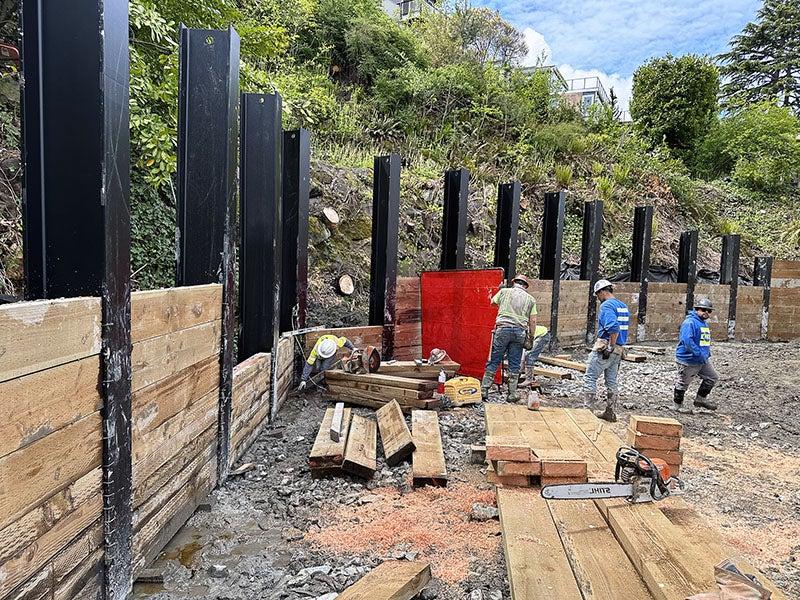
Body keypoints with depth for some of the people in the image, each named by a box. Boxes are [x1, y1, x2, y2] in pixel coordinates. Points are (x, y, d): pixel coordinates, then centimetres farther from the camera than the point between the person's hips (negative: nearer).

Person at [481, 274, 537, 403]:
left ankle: (484, 390, 4)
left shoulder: (504, 291, 9)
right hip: (520, 331, 1)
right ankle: (512, 394, 12)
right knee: (514, 365, 8)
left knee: (493, 361, 3)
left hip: (503, 328, -1)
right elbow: (532, 321, 7)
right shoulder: (530, 299, 12)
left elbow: (492, 303, 23)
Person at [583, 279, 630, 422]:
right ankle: (610, 412, 19)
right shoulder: (623, 306, 15)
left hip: (605, 347, -9)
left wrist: (610, 347, -21)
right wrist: (615, 346, 18)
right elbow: (623, 327, 19)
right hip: (619, 349, 9)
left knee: (590, 377, -3)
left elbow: (614, 327, -27)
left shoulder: (607, 305, -13)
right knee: (612, 381, 13)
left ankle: (587, 407, -4)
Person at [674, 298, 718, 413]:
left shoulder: (705, 324, 14)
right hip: (687, 360, -9)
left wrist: (707, 354, 14)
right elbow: (687, 340, -29)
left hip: (703, 360, 10)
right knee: (683, 383, 3)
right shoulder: (690, 322, -18)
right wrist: (699, 353, -27)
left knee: (712, 378, 15)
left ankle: (701, 399, 28)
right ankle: (678, 405, 18)